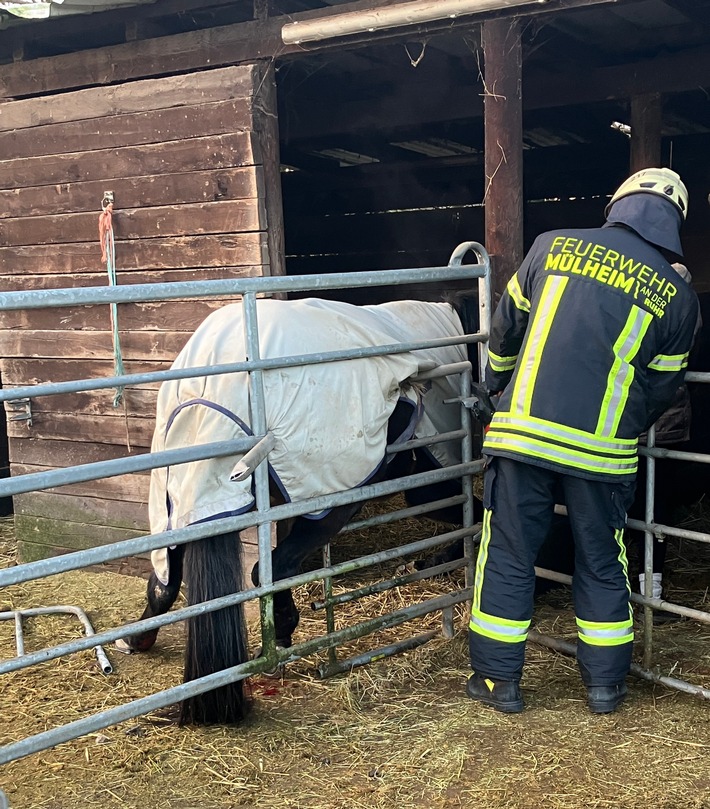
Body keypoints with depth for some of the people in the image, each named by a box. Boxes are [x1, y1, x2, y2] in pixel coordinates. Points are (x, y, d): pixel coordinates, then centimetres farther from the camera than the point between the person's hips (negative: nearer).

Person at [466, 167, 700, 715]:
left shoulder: (555, 246, 4)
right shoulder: (679, 296, 4)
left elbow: (506, 327, 13)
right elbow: (661, 388, 10)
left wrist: (499, 384, 31)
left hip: (523, 431, 0)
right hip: (603, 452, 1)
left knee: (507, 556, 11)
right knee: (603, 565, 17)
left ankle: (499, 680, 20)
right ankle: (606, 684, 27)